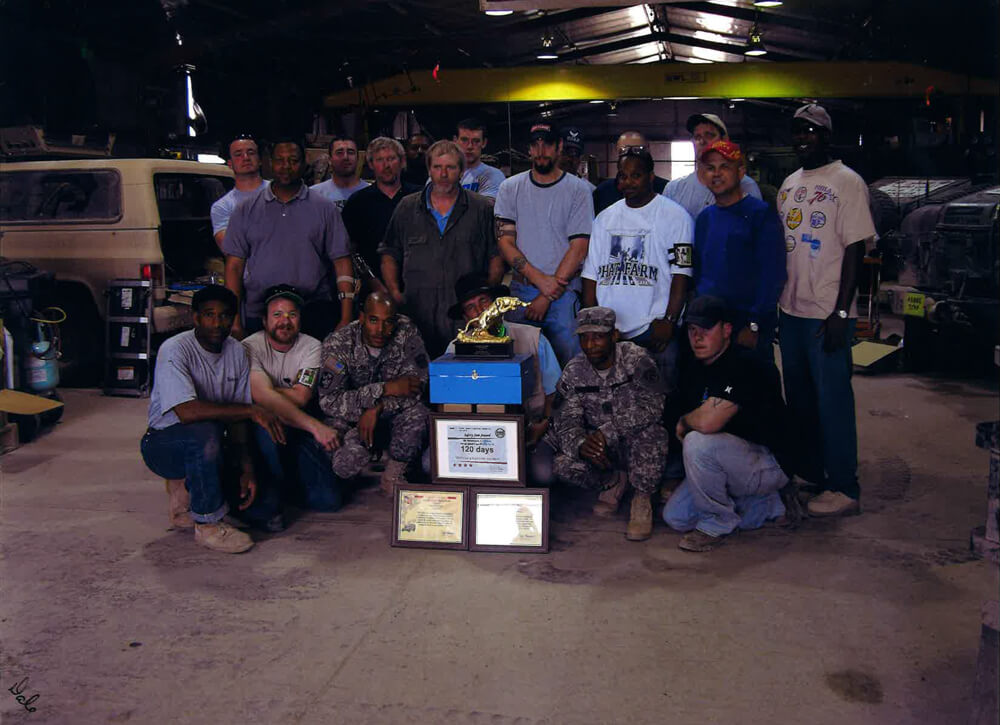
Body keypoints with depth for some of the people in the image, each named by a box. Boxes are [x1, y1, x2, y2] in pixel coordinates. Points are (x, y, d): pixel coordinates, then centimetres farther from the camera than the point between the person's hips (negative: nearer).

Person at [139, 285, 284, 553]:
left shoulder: (237, 352, 0)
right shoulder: (175, 350, -19)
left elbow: (235, 418, 0)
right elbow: (186, 411, -34)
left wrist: (246, 468, -12)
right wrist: (252, 410, -31)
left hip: (207, 446, 6)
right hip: (164, 442, -6)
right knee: (205, 433, -40)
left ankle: (190, 489, 13)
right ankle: (208, 524, -20)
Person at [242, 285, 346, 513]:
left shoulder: (311, 347, -1)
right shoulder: (250, 348, -10)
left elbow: (299, 397, -14)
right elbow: (264, 397, -26)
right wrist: (315, 426, -32)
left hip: (298, 428, 3)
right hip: (259, 428, -3)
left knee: (329, 499, -11)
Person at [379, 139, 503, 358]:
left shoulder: (483, 209, 9)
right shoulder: (407, 208, 13)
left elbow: (497, 255, 9)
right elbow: (389, 254, 17)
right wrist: (394, 292, 4)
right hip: (417, 314, 1)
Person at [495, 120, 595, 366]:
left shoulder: (578, 189, 1)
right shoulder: (510, 188, 8)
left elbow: (578, 249, -5)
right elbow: (505, 241, 2)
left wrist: (547, 296, -11)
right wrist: (540, 279, -11)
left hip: (563, 294, -2)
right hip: (520, 290, 2)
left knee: (568, 362, -5)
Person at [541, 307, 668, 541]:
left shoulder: (636, 359, -14)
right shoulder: (574, 372, -3)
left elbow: (651, 407, -26)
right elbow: (566, 421, -10)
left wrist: (607, 432, -35)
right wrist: (581, 445, -34)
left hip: (638, 446, -3)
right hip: (601, 450, 4)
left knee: (646, 432, -36)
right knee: (562, 464, -22)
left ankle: (642, 498, -12)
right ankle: (613, 481, 9)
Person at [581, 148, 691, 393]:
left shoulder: (675, 216, 2)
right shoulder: (605, 218, 16)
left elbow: (681, 274, -4)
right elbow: (591, 274, 15)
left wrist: (669, 321, -13)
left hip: (655, 330, -4)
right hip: (608, 331, 4)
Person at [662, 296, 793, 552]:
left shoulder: (745, 365, -24)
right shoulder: (696, 369, 5)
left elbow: (707, 422, -34)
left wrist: (683, 423, -13)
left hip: (770, 463, -9)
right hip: (726, 461, 10)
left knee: (699, 442, -32)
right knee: (675, 517, 3)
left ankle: (718, 522, -8)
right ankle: (765, 505, 17)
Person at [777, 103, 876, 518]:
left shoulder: (846, 182, -7)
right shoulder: (789, 185, 14)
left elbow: (855, 249, -12)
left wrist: (841, 312, -18)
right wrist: (773, 302, 14)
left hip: (828, 313, -7)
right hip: (791, 311, 7)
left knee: (832, 399, -4)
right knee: (798, 398, 15)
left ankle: (844, 489, 5)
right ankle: (809, 472, 29)